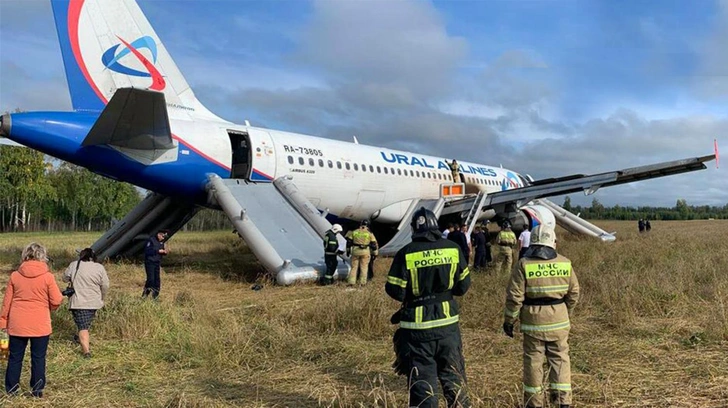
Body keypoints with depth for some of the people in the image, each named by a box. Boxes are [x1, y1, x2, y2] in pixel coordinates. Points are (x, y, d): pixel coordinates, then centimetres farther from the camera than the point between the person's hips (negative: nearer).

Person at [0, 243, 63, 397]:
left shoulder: (15, 276, -1)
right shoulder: (47, 276, -10)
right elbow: (57, 300, -8)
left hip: (17, 324, 3)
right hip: (40, 325, -2)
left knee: (15, 357, 15)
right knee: (38, 358, 7)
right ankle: (37, 389, 11)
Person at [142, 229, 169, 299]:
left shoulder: (161, 242, 9)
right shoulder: (151, 240, -12)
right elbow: (147, 251, -21)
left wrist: (165, 252, -5)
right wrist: (158, 251, -23)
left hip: (157, 263, 7)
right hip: (150, 262, -7)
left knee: (157, 279, 5)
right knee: (151, 279, -12)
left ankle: (155, 296, 12)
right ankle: (145, 293, 4)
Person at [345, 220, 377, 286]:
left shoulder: (354, 232, 4)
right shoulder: (369, 234, -1)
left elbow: (349, 242, 6)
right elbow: (374, 244, 1)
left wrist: (348, 250, 16)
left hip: (355, 251, 1)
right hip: (365, 251, -1)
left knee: (354, 267, 9)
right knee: (364, 267, 8)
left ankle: (351, 282, 8)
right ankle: (362, 282, 9)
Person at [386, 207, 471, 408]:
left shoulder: (406, 253, -12)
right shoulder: (453, 249, -4)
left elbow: (396, 292, -10)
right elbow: (463, 286, 4)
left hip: (418, 326, -3)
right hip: (448, 322, 3)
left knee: (422, 380, 7)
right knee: (453, 376, 18)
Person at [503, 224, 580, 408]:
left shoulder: (524, 264, -9)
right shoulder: (565, 263, 0)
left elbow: (514, 296, -11)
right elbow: (574, 293, 7)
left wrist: (509, 320, 0)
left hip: (533, 320, -2)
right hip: (559, 319, 2)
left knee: (533, 360, 8)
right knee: (560, 358, 13)